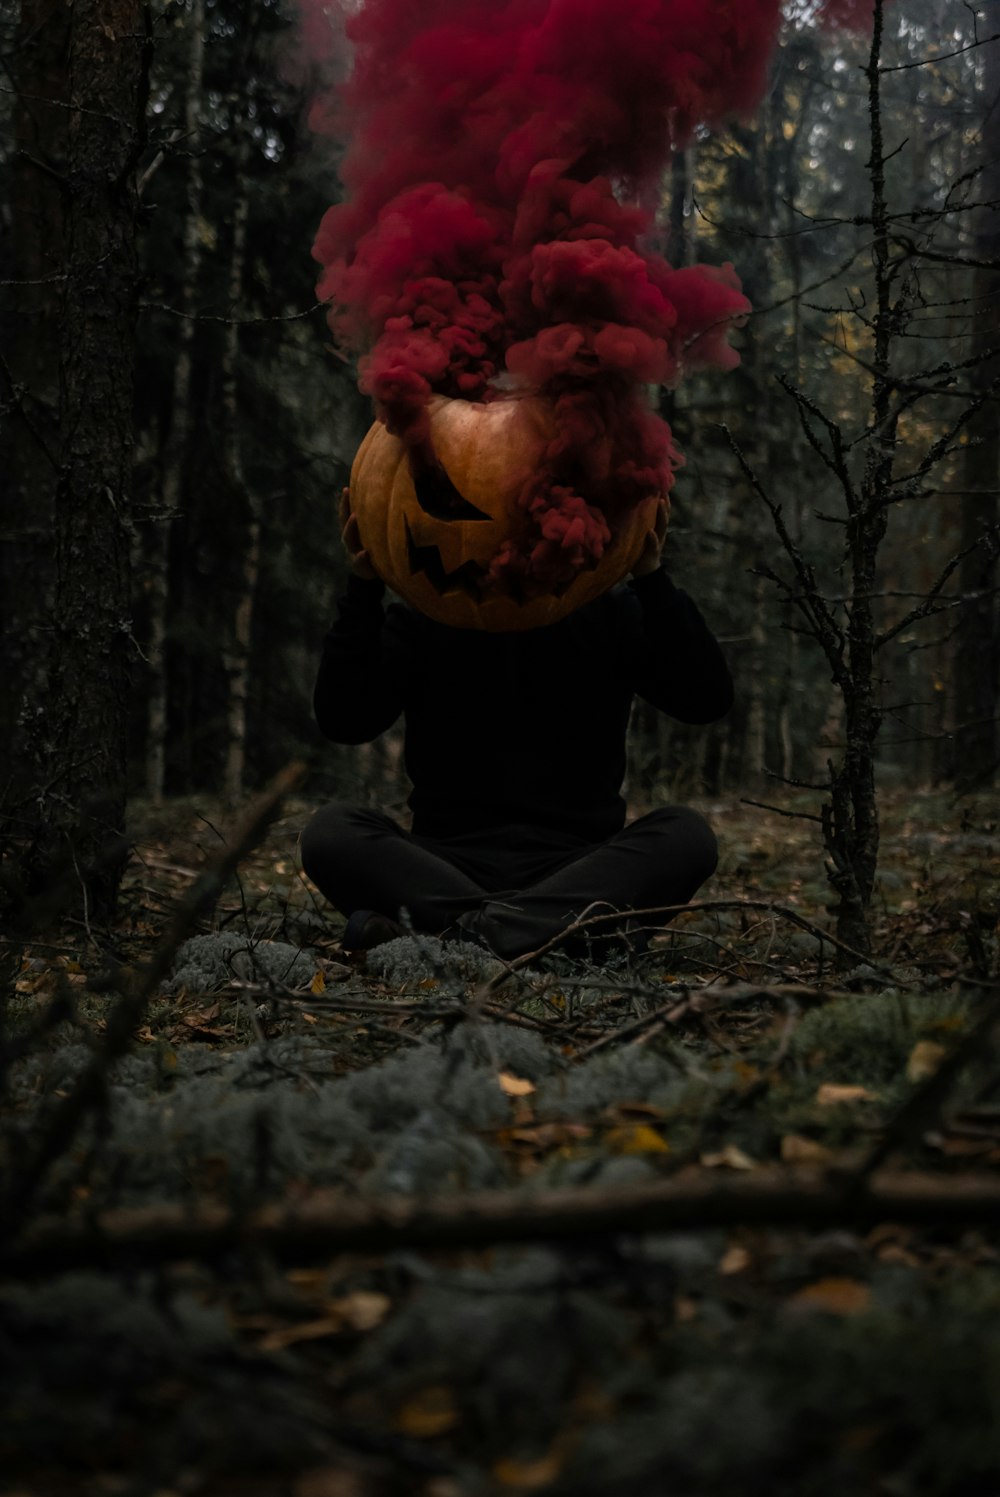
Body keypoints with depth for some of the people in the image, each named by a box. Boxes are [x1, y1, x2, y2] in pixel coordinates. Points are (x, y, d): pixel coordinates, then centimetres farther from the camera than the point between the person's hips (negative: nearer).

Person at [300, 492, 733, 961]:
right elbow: (343, 720, -7)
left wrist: (651, 578, -16)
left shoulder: (609, 612, 9)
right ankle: (555, 928, -42)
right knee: (330, 830, -25)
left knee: (686, 833, -28)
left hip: (578, 865, 0)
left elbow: (708, 700, -6)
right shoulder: (421, 618, 9)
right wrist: (364, 588, -16)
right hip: (448, 862, 0)